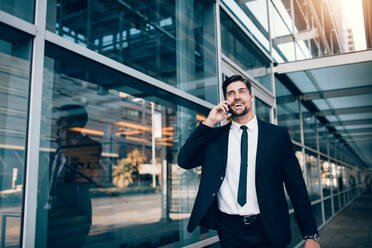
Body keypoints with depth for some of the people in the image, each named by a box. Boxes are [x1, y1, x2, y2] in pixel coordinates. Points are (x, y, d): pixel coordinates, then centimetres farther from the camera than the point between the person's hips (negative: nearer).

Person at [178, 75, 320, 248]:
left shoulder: (278, 134, 0)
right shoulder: (215, 135, 4)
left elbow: (296, 186, -1)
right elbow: (184, 161, -6)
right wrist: (209, 123, -11)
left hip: (268, 231, 0)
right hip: (228, 229, 1)